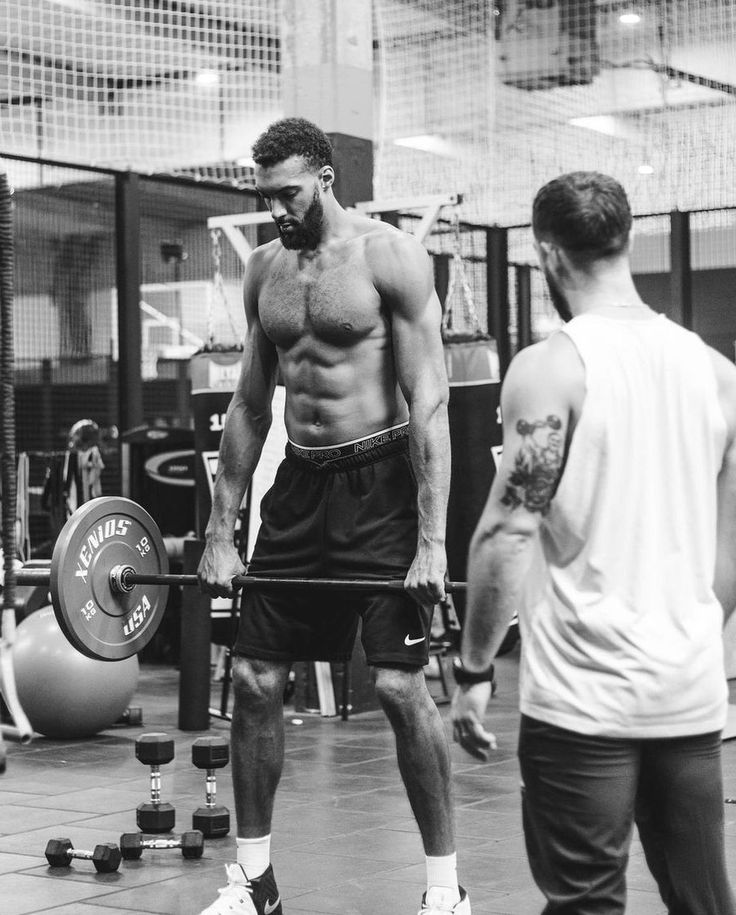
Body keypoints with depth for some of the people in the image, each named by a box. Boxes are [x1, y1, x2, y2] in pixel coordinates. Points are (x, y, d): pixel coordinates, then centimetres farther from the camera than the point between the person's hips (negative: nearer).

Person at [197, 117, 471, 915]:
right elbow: (250, 406, 13)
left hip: (381, 482, -6)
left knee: (400, 685, -9)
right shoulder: (265, 270, 9)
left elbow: (429, 401, -14)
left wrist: (431, 541, -20)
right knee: (253, 678, 4)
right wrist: (220, 532, 9)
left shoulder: (390, 258, -10)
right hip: (300, 482, 6)